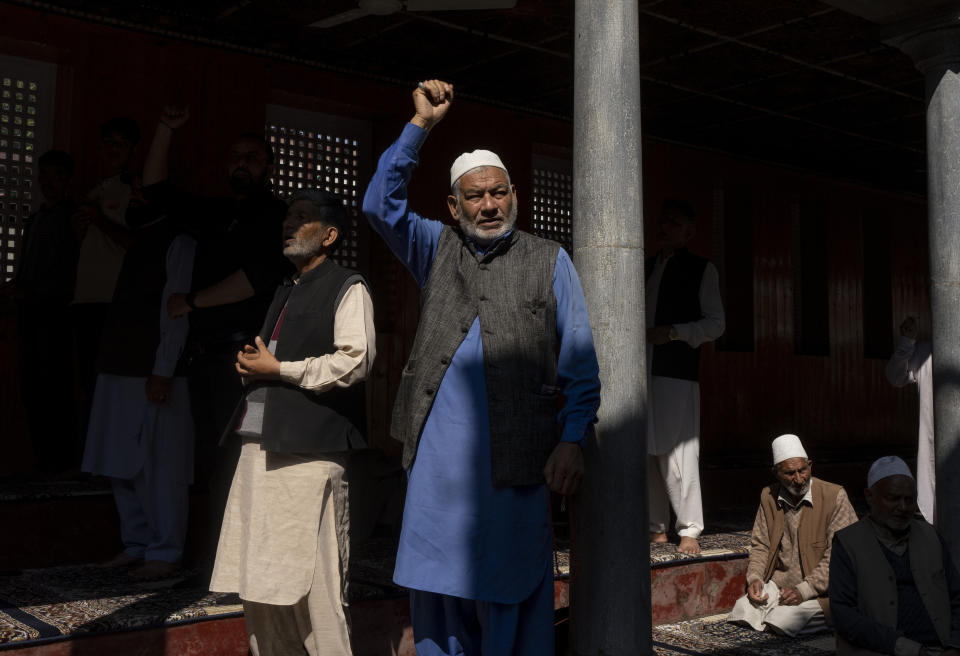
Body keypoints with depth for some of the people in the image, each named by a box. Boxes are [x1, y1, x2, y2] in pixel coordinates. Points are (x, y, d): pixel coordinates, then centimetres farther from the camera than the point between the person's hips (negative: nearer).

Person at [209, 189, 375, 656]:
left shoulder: (347, 288, -1)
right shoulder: (286, 293, 24)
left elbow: (355, 361, -13)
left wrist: (278, 369, -10)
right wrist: (253, 364, 10)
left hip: (309, 446, -8)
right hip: (262, 443, 8)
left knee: (308, 572, -7)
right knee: (259, 570, 10)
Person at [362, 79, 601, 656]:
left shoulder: (549, 261, 6)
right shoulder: (437, 249, 13)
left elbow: (580, 363, 3)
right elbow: (381, 203, 0)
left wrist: (572, 440, -8)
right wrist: (421, 125, -4)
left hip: (514, 456, -2)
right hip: (438, 451, 2)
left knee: (510, 589, 4)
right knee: (439, 586, 8)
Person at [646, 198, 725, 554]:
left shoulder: (701, 270, 6)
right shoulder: (644, 267, 20)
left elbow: (715, 323, 2)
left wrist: (673, 332, -11)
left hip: (677, 375, -5)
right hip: (641, 372, 5)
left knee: (677, 454, -9)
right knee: (645, 453, 4)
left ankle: (689, 531, 1)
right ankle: (657, 528, 14)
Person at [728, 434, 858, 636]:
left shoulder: (835, 496, -9)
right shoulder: (768, 497, 7)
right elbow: (760, 545, 15)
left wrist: (804, 590, -20)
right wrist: (755, 578, -5)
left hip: (819, 590, -4)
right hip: (778, 584, 4)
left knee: (783, 621, -26)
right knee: (742, 611, -20)